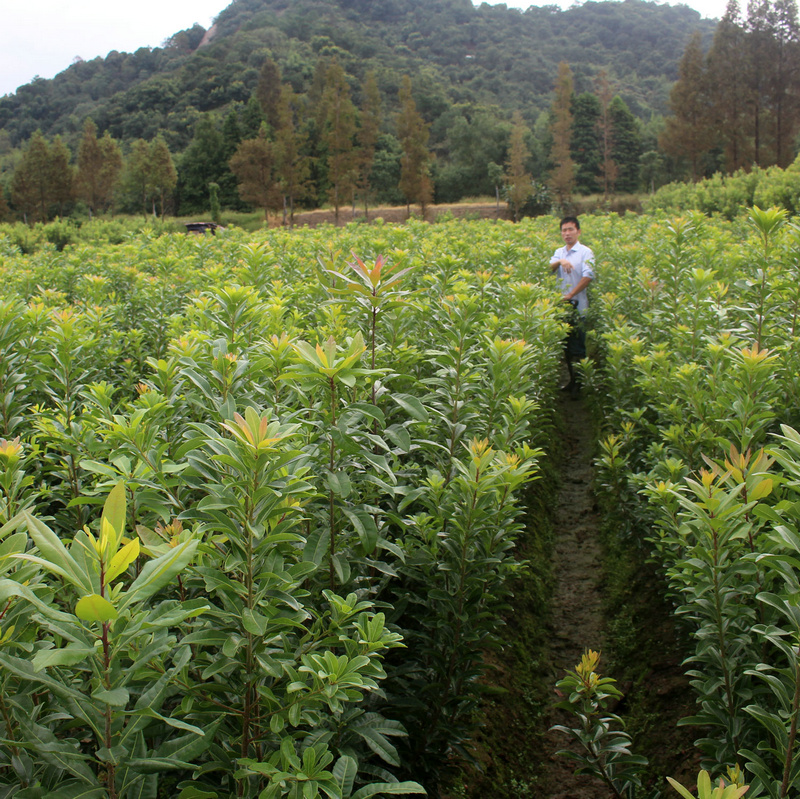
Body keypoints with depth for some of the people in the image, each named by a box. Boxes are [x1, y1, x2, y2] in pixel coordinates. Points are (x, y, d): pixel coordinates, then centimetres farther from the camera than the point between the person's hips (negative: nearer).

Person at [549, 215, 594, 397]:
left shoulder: (585, 252, -3)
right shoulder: (559, 252, 14)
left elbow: (588, 277, -14)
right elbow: (549, 269, -2)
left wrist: (570, 295, -18)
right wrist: (560, 262, -23)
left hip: (577, 307, -6)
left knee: (578, 348, -3)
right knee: (565, 346, 11)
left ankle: (579, 384, 6)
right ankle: (572, 380, 23)